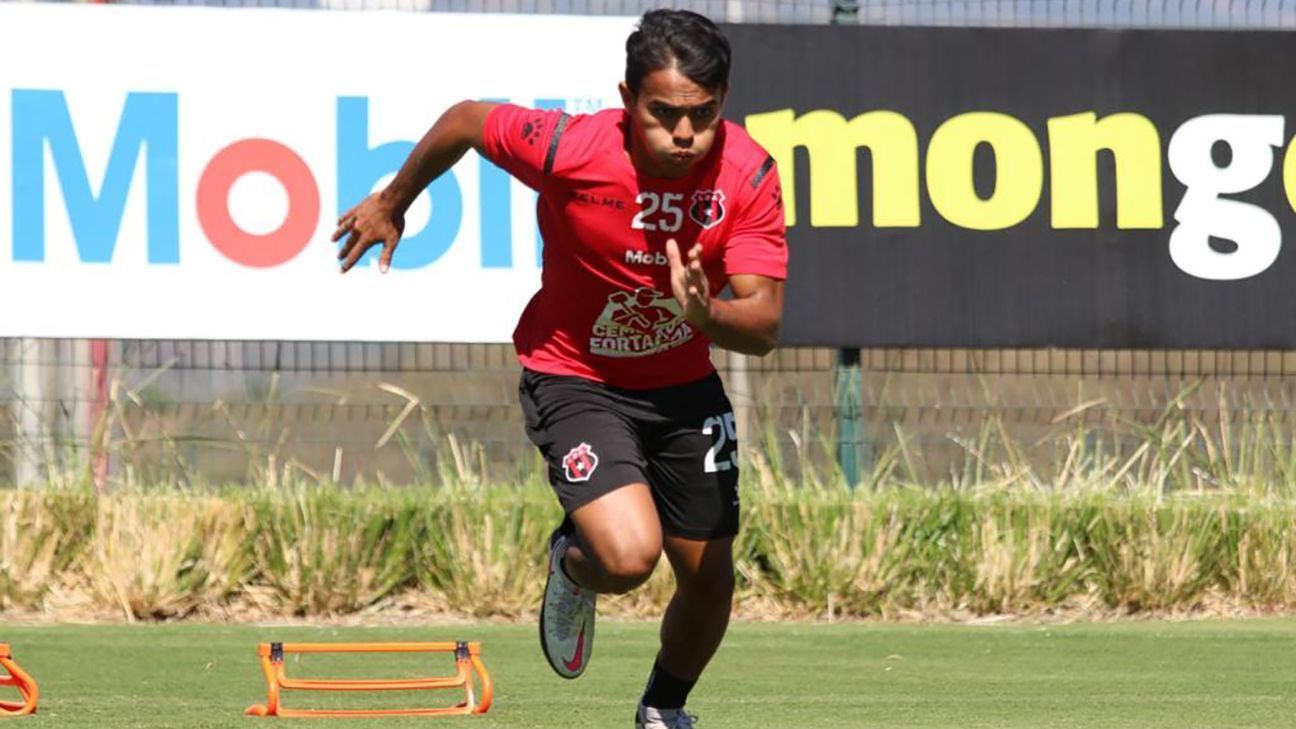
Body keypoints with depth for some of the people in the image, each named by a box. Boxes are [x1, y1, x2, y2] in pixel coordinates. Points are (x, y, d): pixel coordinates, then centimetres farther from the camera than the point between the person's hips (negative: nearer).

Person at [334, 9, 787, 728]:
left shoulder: (750, 175, -21)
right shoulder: (570, 149, -28)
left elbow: (763, 328, -22)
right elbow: (465, 120, -8)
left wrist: (706, 313, -45)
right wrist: (392, 203, 9)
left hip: (684, 385, 4)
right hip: (575, 378, -4)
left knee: (709, 577, 9)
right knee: (627, 554, -25)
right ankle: (571, 564, 14)